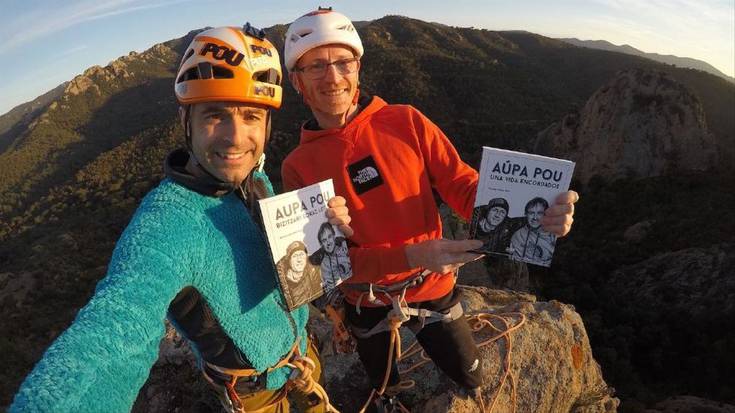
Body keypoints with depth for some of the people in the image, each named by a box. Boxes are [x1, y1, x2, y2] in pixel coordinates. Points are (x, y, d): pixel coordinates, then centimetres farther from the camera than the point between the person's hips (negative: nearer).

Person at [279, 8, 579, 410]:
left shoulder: (407, 122, -14)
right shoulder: (297, 167, -15)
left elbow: (464, 187, -14)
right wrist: (412, 255, -35)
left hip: (431, 288, 0)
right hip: (366, 302, 1)